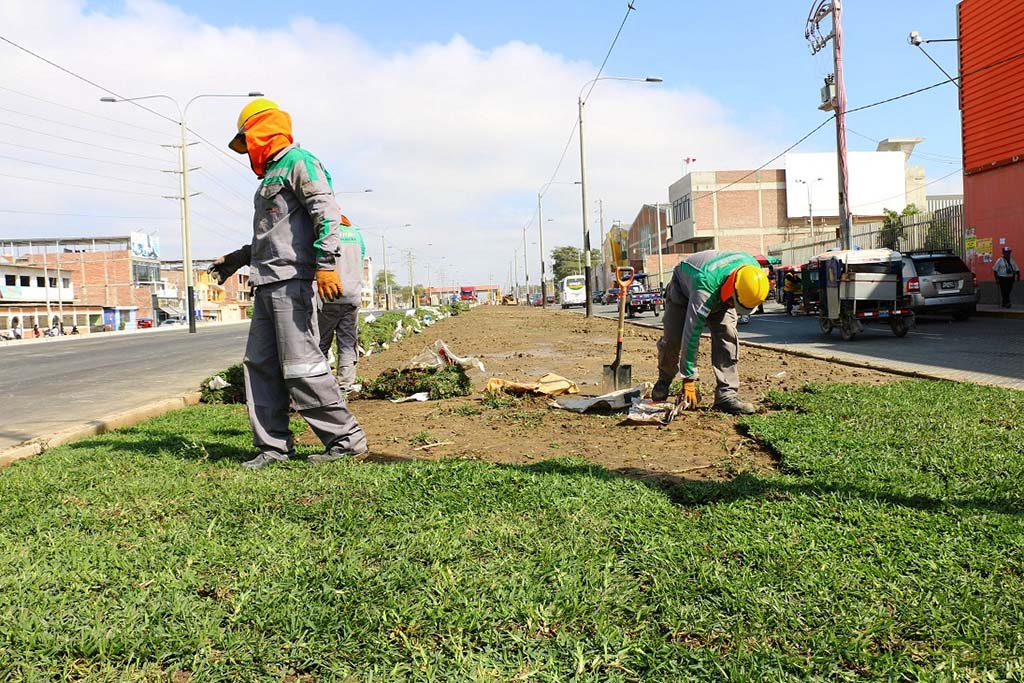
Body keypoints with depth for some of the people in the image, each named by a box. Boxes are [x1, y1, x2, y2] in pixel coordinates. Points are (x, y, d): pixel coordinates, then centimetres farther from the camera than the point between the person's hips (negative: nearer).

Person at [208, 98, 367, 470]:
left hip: (291, 279, -10)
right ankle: (273, 445, 12)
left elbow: (326, 211, -16)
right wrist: (234, 259, 37)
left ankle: (346, 437, -2)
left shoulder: (297, 161, -2)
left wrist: (325, 263, -26)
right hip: (267, 283, 10)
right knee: (259, 364, 7)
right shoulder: (271, 175, 27)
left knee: (301, 366, -11)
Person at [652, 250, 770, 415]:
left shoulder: (752, 268, -30)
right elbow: (692, 333, -44)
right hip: (683, 291, -4)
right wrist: (689, 380, -41)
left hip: (719, 297, 4)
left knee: (727, 336, -18)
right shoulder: (705, 282, -47)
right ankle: (664, 381, 19)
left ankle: (726, 394, -18)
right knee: (672, 339, -11)